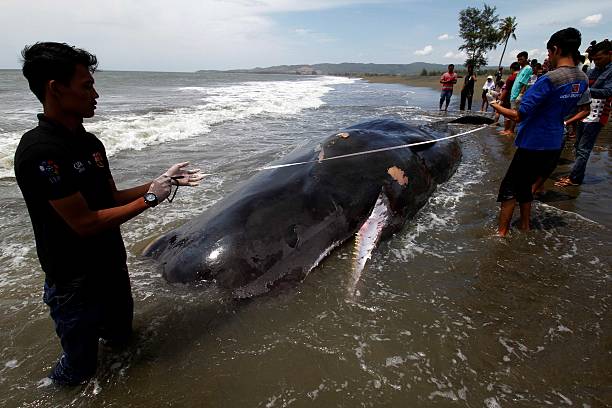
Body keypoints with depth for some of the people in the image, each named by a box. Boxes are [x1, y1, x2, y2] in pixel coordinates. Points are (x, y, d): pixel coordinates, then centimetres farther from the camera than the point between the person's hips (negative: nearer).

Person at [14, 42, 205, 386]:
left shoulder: (90, 143, 1)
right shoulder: (40, 152, -25)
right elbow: (85, 223, -26)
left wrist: (164, 181, -4)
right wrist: (150, 198, -19)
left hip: (111, 267, 8)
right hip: (75, 282, -7)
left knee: (121, 337, 29)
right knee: (81, 368, 17)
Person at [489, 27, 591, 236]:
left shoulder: (549, 79, -21)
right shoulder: (582, 79, 4)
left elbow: (519, 116, -22)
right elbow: (584, 109, 20)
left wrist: (496, 106, -7)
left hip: (533, 145, -8)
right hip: (555, 145, 8)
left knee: (509, 189, 2)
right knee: (524, 186, 21)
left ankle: (502, 233, 7)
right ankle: (524, 226, 32)